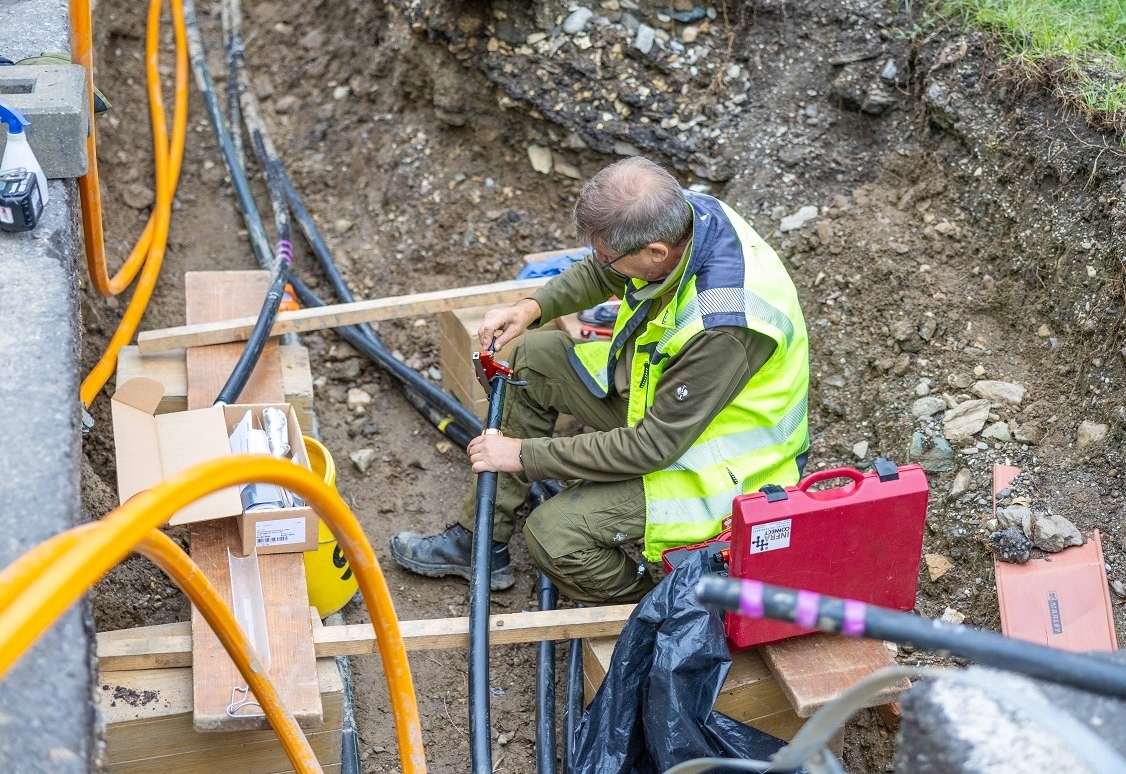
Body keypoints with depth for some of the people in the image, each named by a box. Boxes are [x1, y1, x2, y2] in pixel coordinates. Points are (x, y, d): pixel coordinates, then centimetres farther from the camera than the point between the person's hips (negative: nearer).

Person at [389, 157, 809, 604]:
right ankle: (480, 543, 13)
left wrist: (525, 455, -21)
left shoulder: (724, 324, -38)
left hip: (714, 464, -9)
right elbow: (600, 273, 11)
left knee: (554, 535, -22)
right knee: (531, 357, 5)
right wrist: (532, 307, -5)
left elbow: (652, 448, -28)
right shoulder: (678, 214, -14)